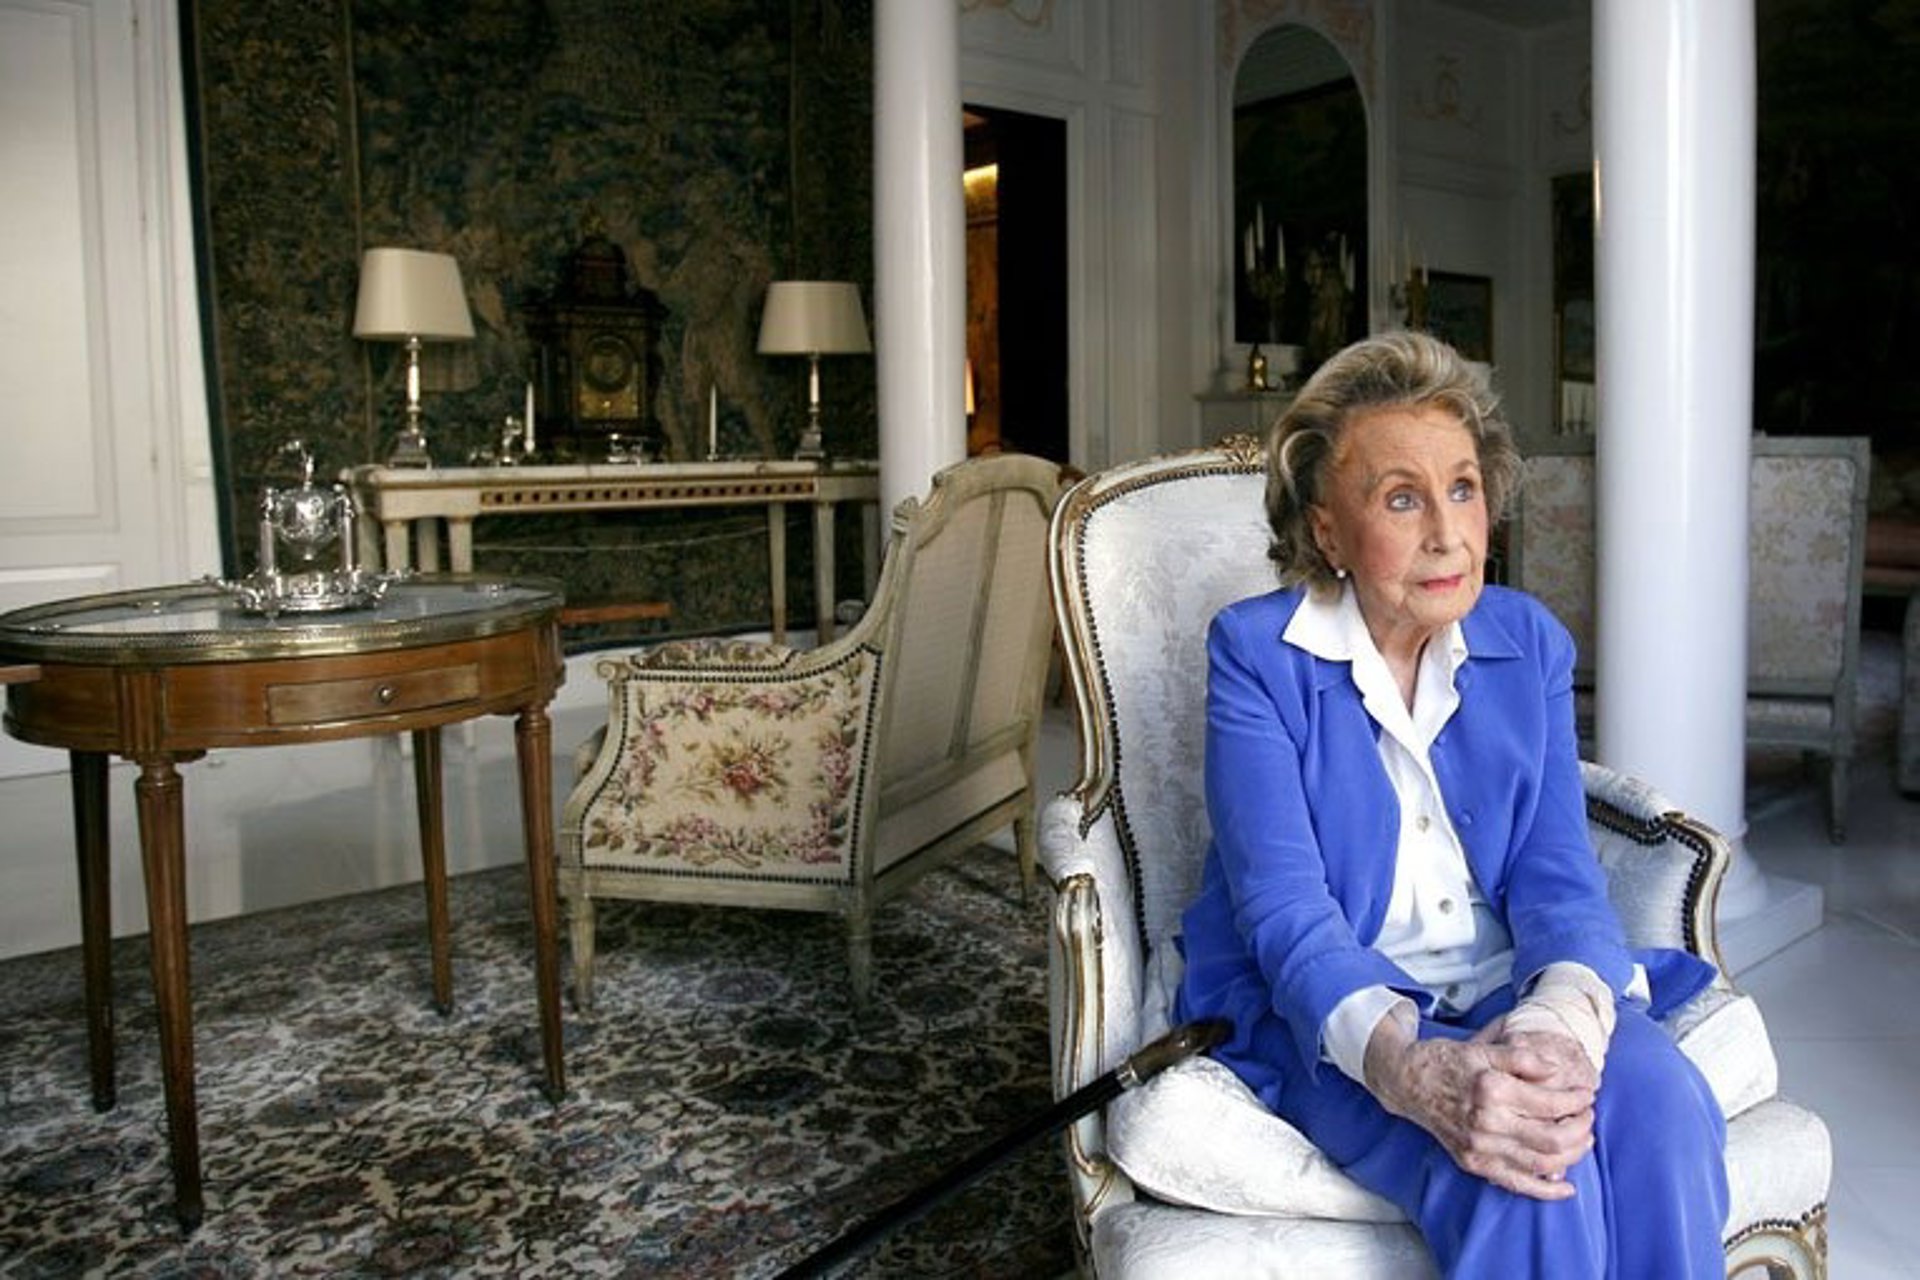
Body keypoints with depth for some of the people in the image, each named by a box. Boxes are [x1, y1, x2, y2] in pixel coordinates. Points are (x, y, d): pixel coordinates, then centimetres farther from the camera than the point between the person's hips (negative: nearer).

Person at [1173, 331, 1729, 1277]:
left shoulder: (1529, 643, 5)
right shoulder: (1255, 652, -8)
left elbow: (1557, 874, -2)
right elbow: (1285, 907, -17)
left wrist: (1562, 1018, -26)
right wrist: (1418, 1070, -35)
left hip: (1511, 991, 4)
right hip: (1330, 1018, -4)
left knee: (1661, 1102, -27)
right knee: (1532, 1181, -31)